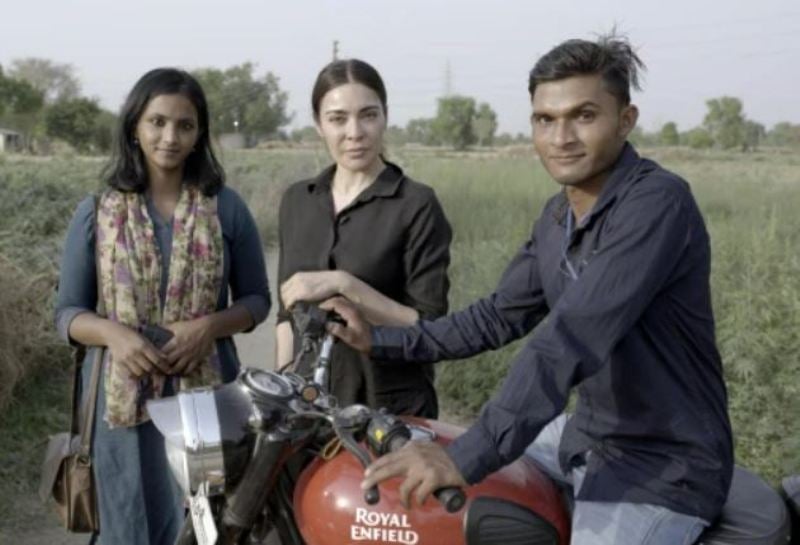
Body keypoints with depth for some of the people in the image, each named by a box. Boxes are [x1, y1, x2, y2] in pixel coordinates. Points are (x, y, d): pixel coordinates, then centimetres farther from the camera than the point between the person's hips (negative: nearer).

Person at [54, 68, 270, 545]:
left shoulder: (226, 208, 1)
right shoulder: (96, 213, 2)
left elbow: (257, 299, 6)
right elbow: (68, 312, 5)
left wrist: (210, 326, -14)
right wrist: (112, 332, -16)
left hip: (207, 395, 0)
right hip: (122, 398, 0)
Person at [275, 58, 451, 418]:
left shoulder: (417, 206, -11)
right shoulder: (296, 201, 5)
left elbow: (430, 327, -14)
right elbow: (287, 312, 12)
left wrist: (345, 286, -22)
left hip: (392, 409, -4)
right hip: (309, 402, 4)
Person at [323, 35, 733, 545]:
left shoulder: (657, 202, -23)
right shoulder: (558, 216, 5)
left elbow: (572, 338, -33)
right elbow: (500, 316, 13)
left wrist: (467, 457, -38)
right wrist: (380, 340, 6)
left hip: (662, 467, -8)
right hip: (585, 434, 8)